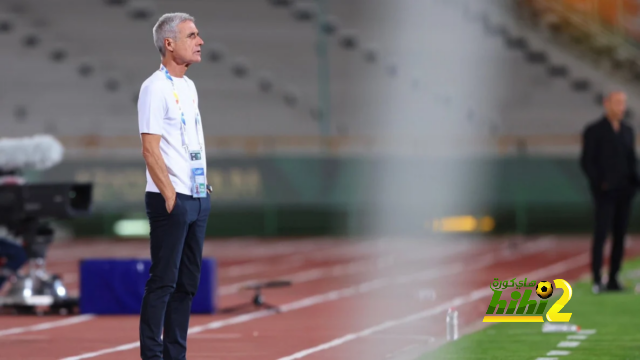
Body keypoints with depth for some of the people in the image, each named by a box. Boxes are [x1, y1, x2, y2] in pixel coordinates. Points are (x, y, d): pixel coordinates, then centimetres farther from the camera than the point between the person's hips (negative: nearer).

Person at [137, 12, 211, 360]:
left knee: (188, 283, 10)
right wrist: (171, 197, -17)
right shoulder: (156, 87, -11)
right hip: (170, 201, -9)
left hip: (199, 199, 9)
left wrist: (205, 188, 14)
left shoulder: (189, 86, 16)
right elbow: (150, 150, -16)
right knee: (163, 282, -6)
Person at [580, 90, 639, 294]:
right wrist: (599, 183, -13)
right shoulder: (594, 131, -2)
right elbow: (586, 162, -4)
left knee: (620, 235, 4)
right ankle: (597, 280, -6)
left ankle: (613, 279, 8)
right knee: (601, 234, -8)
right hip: (605, 192, -5)